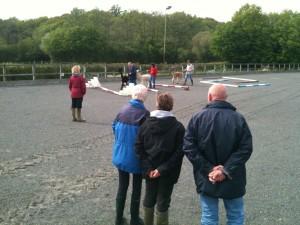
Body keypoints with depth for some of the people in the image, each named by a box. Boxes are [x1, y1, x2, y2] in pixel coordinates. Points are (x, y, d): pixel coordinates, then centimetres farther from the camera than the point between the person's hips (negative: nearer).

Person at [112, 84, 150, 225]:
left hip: (121, 154, 4)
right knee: (136, 188, 15)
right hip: (137, 156, -4)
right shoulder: (144, 113, -19)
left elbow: (114, 128, 4)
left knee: (122, 186, 18)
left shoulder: (123, 110, -6)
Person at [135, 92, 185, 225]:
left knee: (149, 199, 20)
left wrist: (148, 168, -6)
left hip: (150, 170, 3)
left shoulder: (146, 123, -2)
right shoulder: (178, 127, -11)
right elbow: (179, 152, -17)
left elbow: (138, 147, -5)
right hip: (167, 172, -3)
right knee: (162, 203, 9)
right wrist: (163, 169, -15)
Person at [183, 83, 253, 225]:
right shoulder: (239, 118, -6)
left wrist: (208, 169, -12)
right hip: (232, 179, 0)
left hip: (206, 179, 0)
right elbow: (245, 149, -12)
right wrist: (226, 170, -14)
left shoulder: (197, 118, -7)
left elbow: (189, 148, -12)